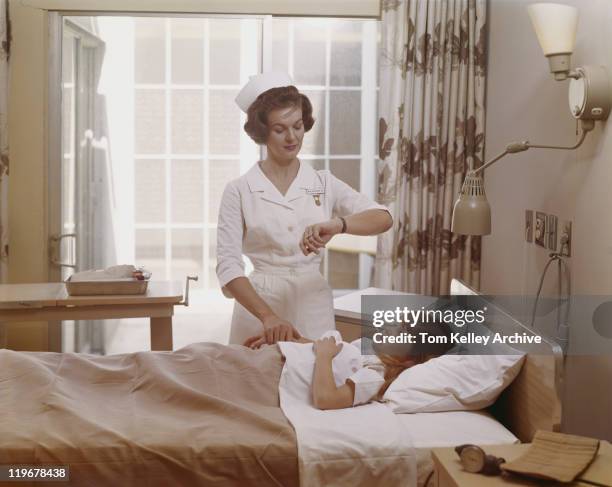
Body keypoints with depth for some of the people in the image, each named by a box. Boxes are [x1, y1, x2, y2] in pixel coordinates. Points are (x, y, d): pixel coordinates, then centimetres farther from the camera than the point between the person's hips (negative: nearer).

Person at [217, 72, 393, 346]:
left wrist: (338, 225, -29)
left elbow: (384, 218, -9)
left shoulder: (324, 184, 4)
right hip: (258, 304, -2)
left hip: (314, 309, 2)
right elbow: (228, 266, -11)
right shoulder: (239, 191, -3)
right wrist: (268, 316, -26)